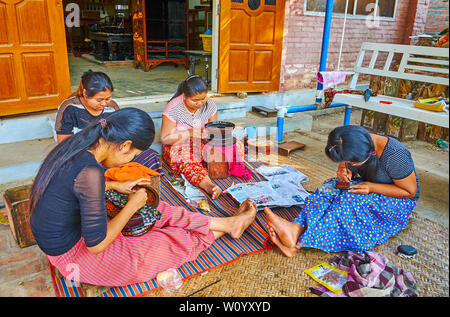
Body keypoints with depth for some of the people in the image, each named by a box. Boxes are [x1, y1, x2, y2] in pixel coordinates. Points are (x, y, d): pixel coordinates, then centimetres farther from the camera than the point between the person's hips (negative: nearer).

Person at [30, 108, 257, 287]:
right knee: (171, 240, 1)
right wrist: (133, 205, -17)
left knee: (156, 211, 8)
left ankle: (227, 222, 17)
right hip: (74, 256, -8)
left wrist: (115, 186, 7)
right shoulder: (90, 172, -34)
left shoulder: (75, 146, -7)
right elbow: (96, 245, -28)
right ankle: (225, 228, 23)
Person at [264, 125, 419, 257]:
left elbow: (411, 191, -20)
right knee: (330, 187, -23)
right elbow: (344, 162, 5)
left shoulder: (395, 156, -31)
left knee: (350, 200, -34)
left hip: (397, 203, -6)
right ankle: (297, 228, -42)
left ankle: (300, 241, -42)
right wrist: (343, 168, -20)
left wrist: (372, 187, -29)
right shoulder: (358, 143, -15)